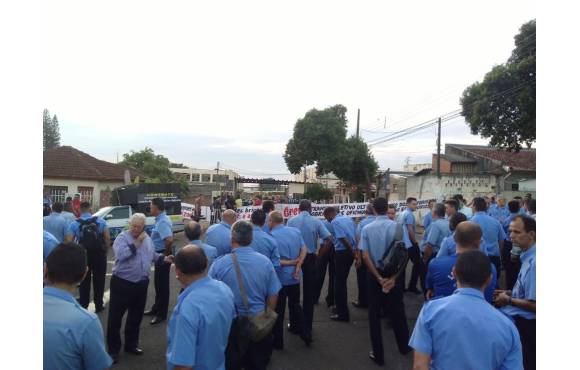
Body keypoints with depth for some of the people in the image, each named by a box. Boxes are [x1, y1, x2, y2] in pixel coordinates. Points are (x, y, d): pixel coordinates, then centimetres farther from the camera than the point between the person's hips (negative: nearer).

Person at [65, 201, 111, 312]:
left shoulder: (74, 224, -2)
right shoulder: (101, 221, -2)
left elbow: (68, 241, -10)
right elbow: (107, 238, -7)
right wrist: (106, 251, 5)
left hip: (83, 256, 0)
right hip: (99, 255, 0)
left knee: (84, 281, 12)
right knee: (99, 280, 12)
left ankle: (83, 306, 19)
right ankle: (99, 305, 20)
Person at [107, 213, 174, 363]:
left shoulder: (147, 239, 8)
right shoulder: (122, 237, -11)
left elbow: (152, 255, 19)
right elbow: (120, 254, -28)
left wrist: (164, 258, 2)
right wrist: (137, 243, -24)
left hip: (141, 284, 6)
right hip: (122, 283, -6)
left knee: (136, 316, 18)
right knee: (115, 317, 3)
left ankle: (131, 344, 35)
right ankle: (113, 349, 18)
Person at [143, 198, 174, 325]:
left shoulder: (162, 222, -23)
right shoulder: (162, 219, 9)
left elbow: (169, 240, -36)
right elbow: (166, 238, 20)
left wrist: (166, 253, -22)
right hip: (160, 255, 10)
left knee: (162, 284, 1)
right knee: (158, 283, 21)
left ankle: (162, 314, 13)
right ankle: (156, 308, 36)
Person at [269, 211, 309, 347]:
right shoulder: (296, 231, -1)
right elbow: (304, 249, -5)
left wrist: (289, 262, -12)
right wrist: (297, 266, -13)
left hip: (279, 278, -5)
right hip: (295, 277, 5)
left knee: (278, 310, 9)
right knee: (295, 305, 23)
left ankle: (278, 341, 21)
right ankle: (305, 334, 31)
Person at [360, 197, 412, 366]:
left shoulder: (366, 229, -8)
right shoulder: (397, 226, -10)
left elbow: (365, 257, -12)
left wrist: (379, 278, -10)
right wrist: (393, 277, -15)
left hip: (374, 274, 0)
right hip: (394, 274, 1)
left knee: (374, 314, 10)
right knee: (397, 311, 19)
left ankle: (378, 354, 18)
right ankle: (404, 347, 37)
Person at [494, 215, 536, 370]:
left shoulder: (533, 263, -26)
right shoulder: (528, 257, 4)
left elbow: (534, 304, -26)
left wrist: (508, 300, -13)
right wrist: (510, 293, 6)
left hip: (522, 324, -9)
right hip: (519, 320, 9)